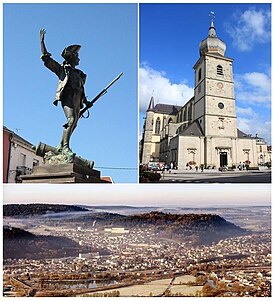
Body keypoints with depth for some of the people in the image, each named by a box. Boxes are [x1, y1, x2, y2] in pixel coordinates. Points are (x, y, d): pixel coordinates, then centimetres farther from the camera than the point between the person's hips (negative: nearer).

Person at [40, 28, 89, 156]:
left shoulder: (79, 74, 30)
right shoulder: (61, 69, 14)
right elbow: (46, 58, 10)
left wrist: (85, 101, 20)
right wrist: (42, 41, 10)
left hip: (77, 101, 7)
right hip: (67, 97, -7)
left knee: (73, 124, 2)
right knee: (71, 119, -25)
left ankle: (61, 145, 13)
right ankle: (65, 147, -30)